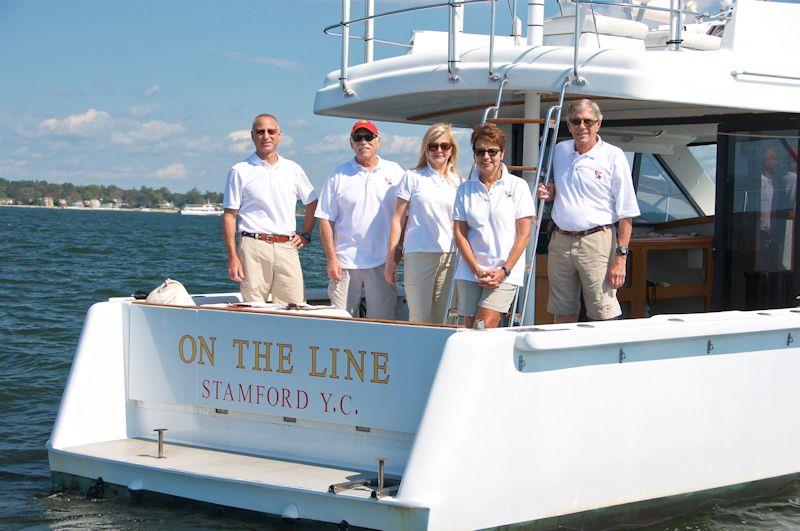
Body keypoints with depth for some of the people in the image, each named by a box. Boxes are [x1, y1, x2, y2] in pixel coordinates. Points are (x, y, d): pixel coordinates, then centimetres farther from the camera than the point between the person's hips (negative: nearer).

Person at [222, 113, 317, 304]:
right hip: (253, 247, -3)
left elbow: (312, 202, 27)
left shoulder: (293, 169, 14)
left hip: (287, 247, 3)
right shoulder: (240, 171, 4)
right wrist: (232, 257, -6)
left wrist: (305, 235, 15)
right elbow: (229, 215, 1)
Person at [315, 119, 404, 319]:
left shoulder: (394, 172, 9)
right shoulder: (338, 176, 7)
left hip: (382, 262, 0)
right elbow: (325, 220, 4)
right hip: (345, 262, 0)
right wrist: (331, 259, -4)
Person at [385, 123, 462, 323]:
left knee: (439, 319, 6)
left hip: (449, 255, 4)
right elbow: (398, 220, 2)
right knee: (419, 319, -6)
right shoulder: (413, 177, 3)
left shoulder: (457, 182, 13)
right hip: (419, 254, -4)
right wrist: (391, 260, -2)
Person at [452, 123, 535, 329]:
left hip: (505, 272, -3)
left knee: (484, 328, -16)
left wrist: (504, 270, -10)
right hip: (470, 271, 3)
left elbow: (524, 234, -1)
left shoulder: (517, 186, 3)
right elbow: (459, 233, 6)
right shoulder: (465, 189, 10)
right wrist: (477, 270, -6)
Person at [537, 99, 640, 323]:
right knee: (563, 314, 10)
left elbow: (626, 213, -6)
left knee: (603, 316, -7)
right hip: (560, 242, 5)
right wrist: (549, 192, 4)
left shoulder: (613, 156, -5)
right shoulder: (559, 151, 11)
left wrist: (620, 257, -13)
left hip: (596, 242, -5)